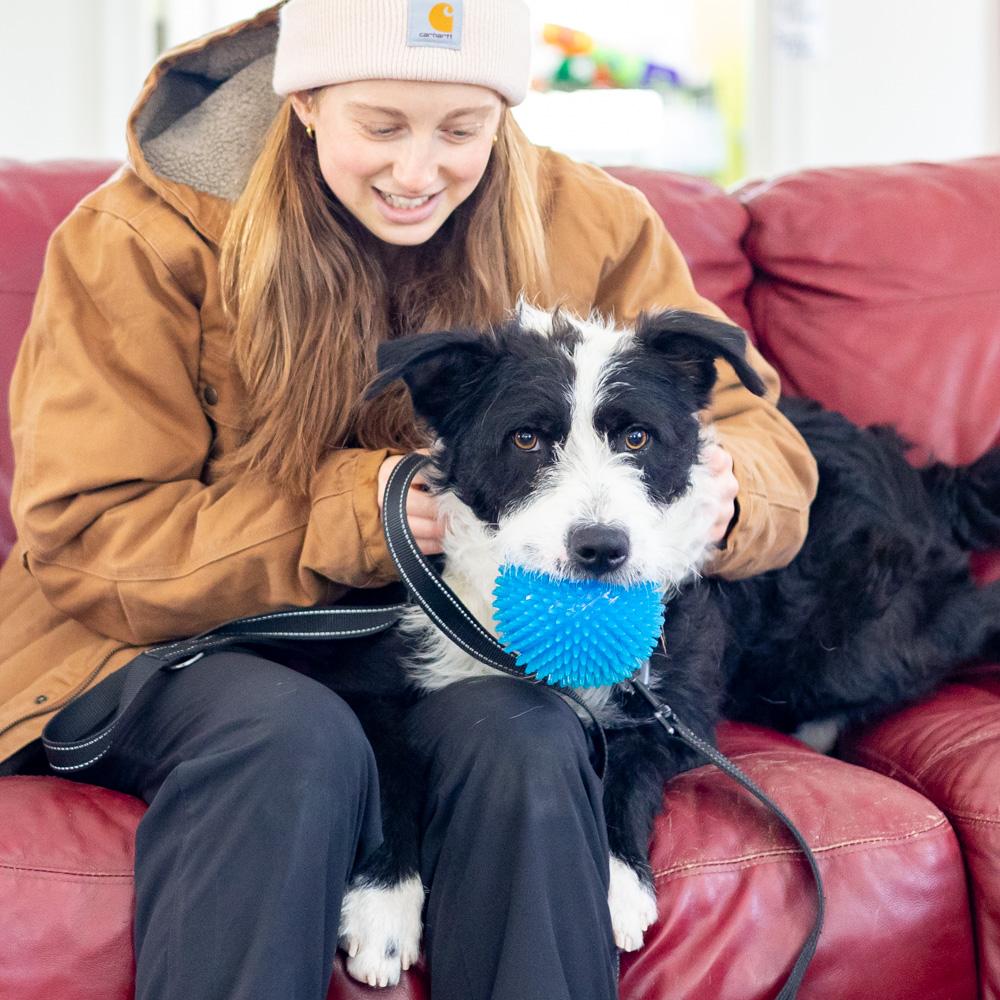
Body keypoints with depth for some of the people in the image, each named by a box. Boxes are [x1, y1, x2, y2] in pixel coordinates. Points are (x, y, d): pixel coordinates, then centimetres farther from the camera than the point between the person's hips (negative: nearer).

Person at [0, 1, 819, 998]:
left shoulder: (583, 229, -3)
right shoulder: (144, 239, -11)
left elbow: (765, 449, 0)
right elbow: (87, 541, -13)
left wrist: (719, 493, -27)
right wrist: (358, 510, -25)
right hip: (189, 644, -2)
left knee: (521, 735, -31)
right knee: (292, 738, -35)